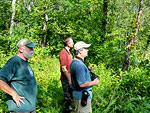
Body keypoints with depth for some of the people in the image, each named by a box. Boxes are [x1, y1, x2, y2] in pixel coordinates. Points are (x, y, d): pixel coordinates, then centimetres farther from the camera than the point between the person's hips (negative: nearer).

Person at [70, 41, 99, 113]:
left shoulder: (74, 62, 9)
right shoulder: (79, 65, -25)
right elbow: (82, 84, -29)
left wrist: (88, 70, 11)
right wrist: (94, 83, -14)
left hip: (80, 94, 10)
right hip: (82, 96, -10)